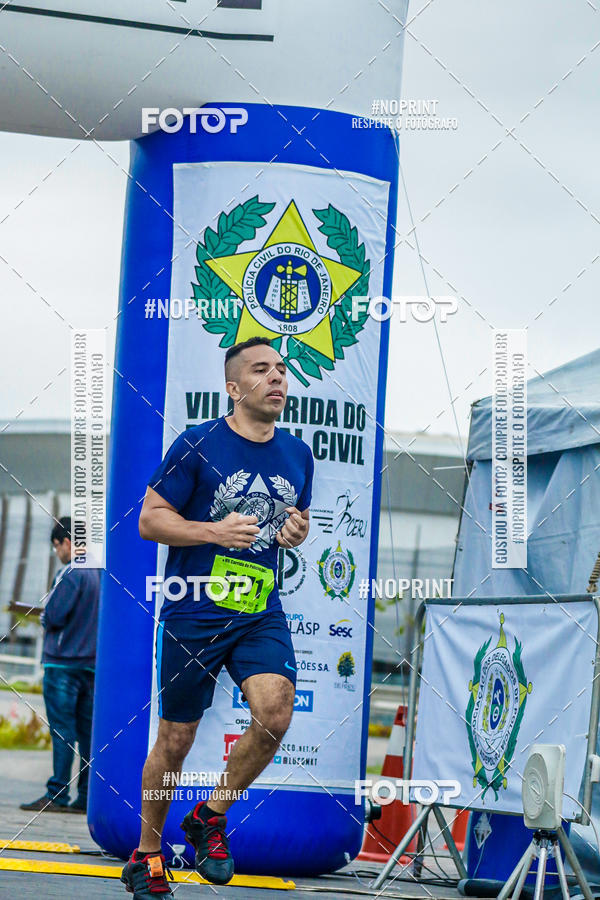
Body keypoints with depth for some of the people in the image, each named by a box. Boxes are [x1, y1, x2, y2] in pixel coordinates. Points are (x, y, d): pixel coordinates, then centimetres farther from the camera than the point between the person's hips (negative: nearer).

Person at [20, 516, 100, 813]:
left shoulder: (70, 573, -12)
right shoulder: (101, 573, 11)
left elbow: (53, 616, -16)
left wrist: (45, 616, 5)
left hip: (64, 663, -7)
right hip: (93, 663, 7)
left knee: (62, 730, -7)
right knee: (87, 731, 6)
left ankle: (57, 795, -8)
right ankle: (86, 797, 5)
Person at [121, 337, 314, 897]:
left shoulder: (297, 455, 9)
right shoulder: (198, 445, -7)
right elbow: (150, 520, -4)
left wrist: (297, 532, 1)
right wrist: (215, 531, -18)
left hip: (261, 614, 4)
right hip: (193, 614, -4)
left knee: (276, 714, -19)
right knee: (176, 740, 4)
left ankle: (210, 818, 4)